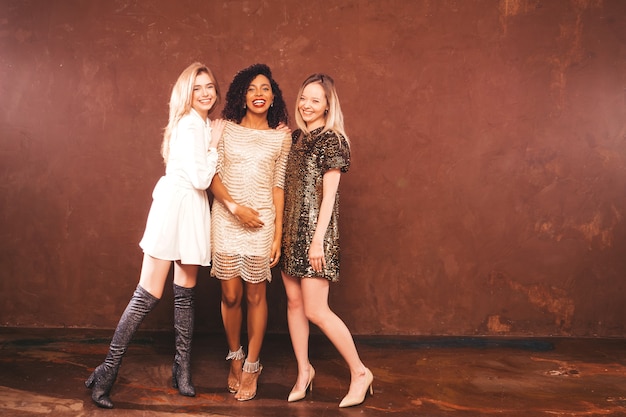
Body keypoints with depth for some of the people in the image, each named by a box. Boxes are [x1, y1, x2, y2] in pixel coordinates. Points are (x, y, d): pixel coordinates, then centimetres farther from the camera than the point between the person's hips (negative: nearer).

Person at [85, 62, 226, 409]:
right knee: (148, 295, -8)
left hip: (193, 210, 9)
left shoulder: (204, 124, 17)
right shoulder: (189, 124, -11)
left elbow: (205, 176, 13)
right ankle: (108, 371, 1)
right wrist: (215, 145, -5)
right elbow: (200, 179, -16)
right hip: (174, 205, -9)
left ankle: (182, 369, 20)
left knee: (186, 292, 11)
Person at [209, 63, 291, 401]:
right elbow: (212, 175, 0)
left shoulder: (281, 136, 3)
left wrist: (278, 235, 1)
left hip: (261, 222, 0)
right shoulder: (226, 129, 3)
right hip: (226, 220, 1)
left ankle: (252, 367, 22)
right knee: (230, 295, 6)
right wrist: (235, 206, -14)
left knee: (255, 296, 6)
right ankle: (235, 359, 30)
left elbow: (278, 186, 3)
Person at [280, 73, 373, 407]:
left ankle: (360, 372, 11)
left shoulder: (331, 140, -9)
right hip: (290, 230, 7)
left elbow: (329, 193, -14)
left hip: (315, 233, -7)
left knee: (316, 311, -5)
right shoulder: (296, 137, 12)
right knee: (294, 302, 10)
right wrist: (281, 230, 11)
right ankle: (304, 371, 26)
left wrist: (317, 240, -18)